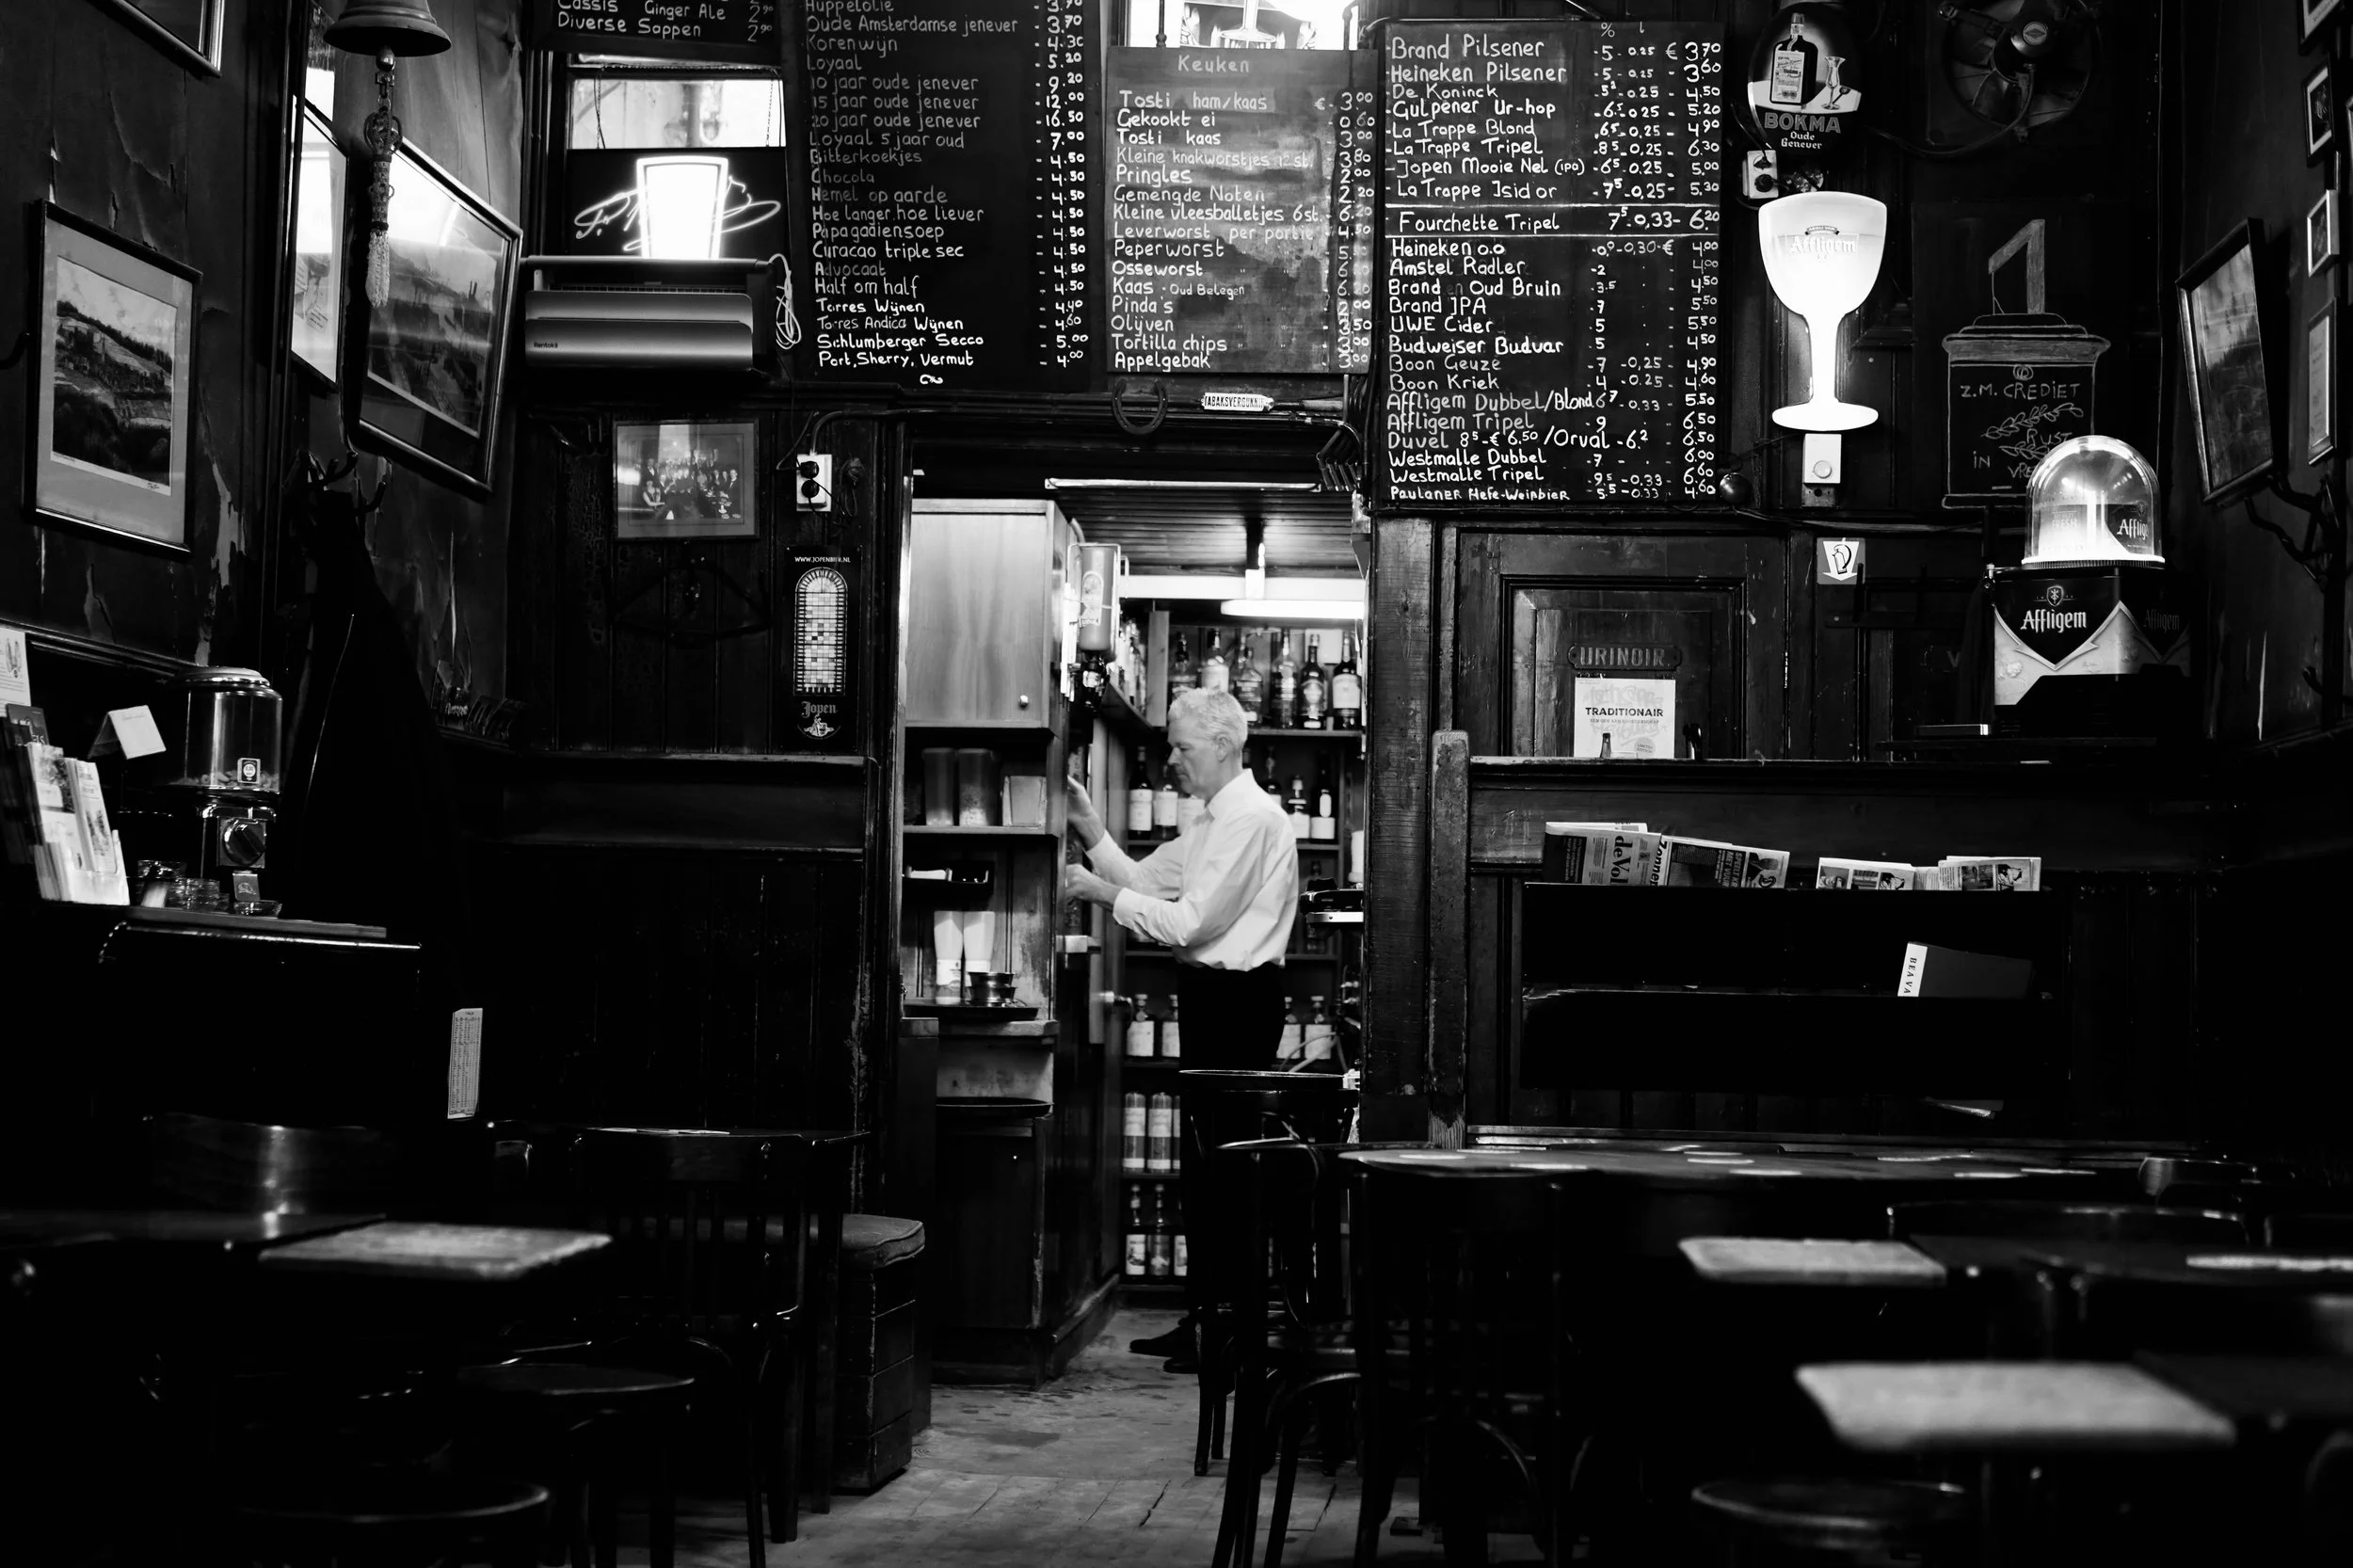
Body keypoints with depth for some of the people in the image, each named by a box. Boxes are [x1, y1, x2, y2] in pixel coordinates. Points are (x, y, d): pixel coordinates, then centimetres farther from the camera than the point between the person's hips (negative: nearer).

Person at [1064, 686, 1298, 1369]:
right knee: (1203, 1160, 13)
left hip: (1236, 997, -10)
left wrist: (1103, 892, -15)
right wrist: (1089, 828, 6)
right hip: (1211, 994, 10)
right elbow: (1143, 878, 17)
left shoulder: (1251, 820, -15)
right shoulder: (1216, 821, 18)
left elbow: (1191, 921, -21)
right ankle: (1206, 1319, 21)